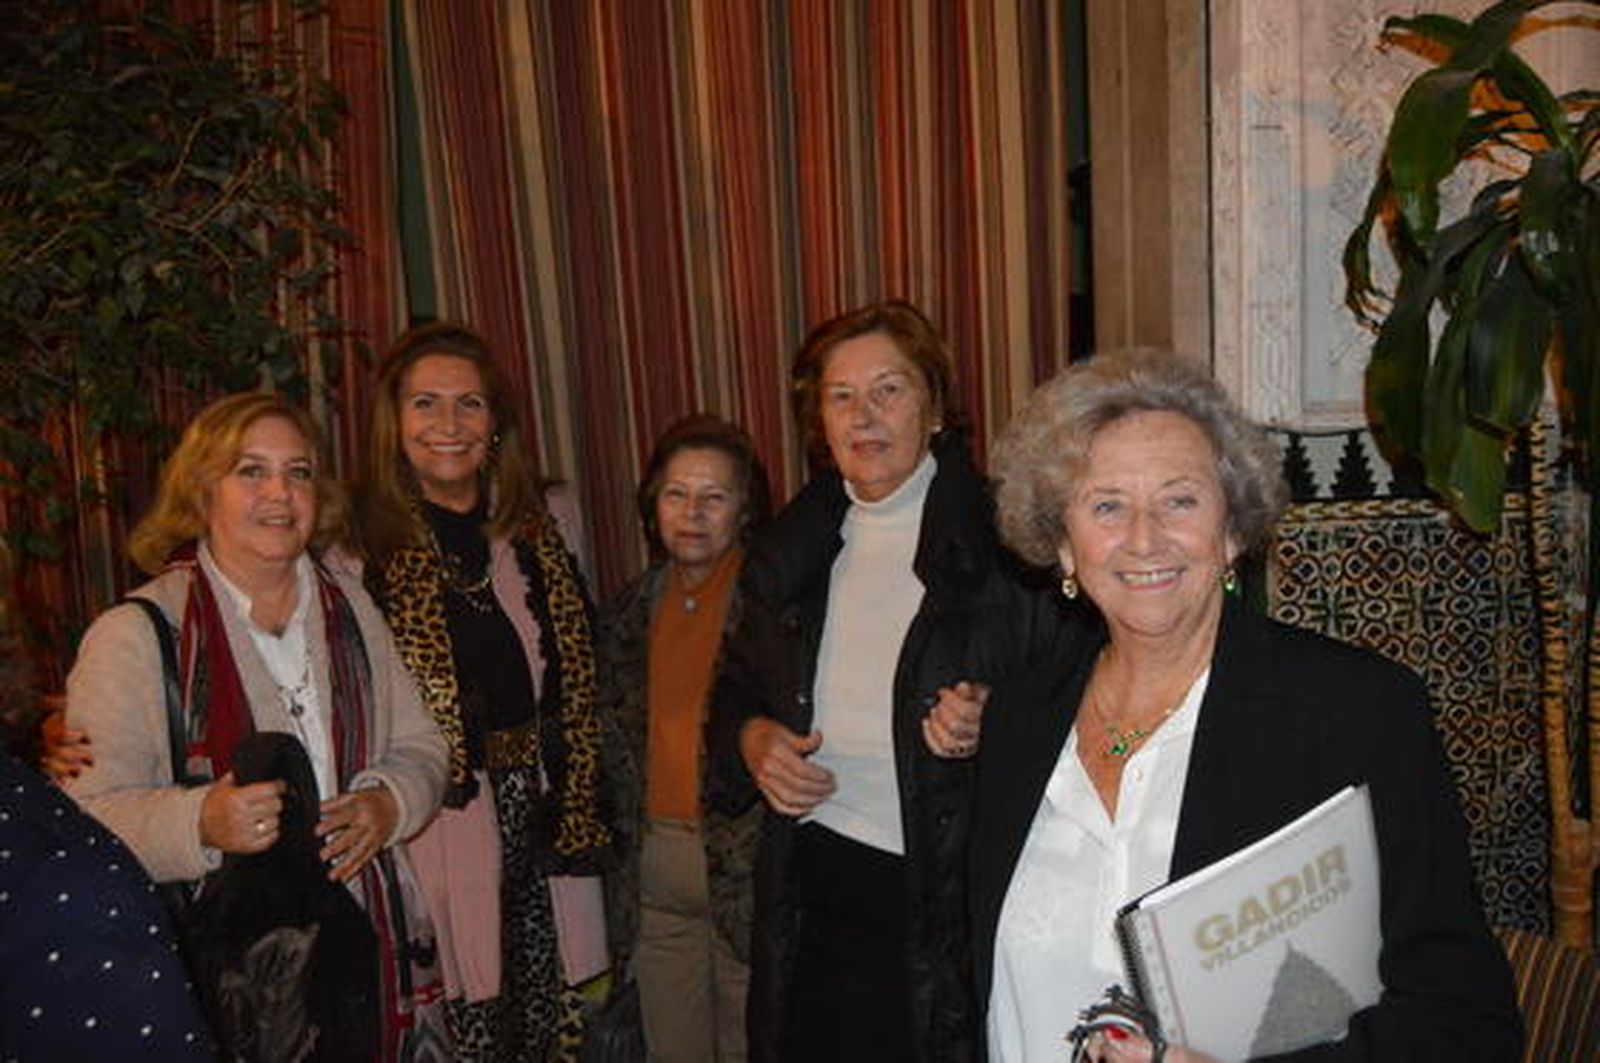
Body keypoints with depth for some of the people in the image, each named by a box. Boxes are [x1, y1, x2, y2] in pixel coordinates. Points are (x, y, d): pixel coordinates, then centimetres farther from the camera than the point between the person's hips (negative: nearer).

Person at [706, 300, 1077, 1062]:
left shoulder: (1002, 539, -9)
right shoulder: (791, 549, 7)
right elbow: (736, 688, 18)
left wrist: (994, 726, -22)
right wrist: (752, 738, -2)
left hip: (945, 902, -4)